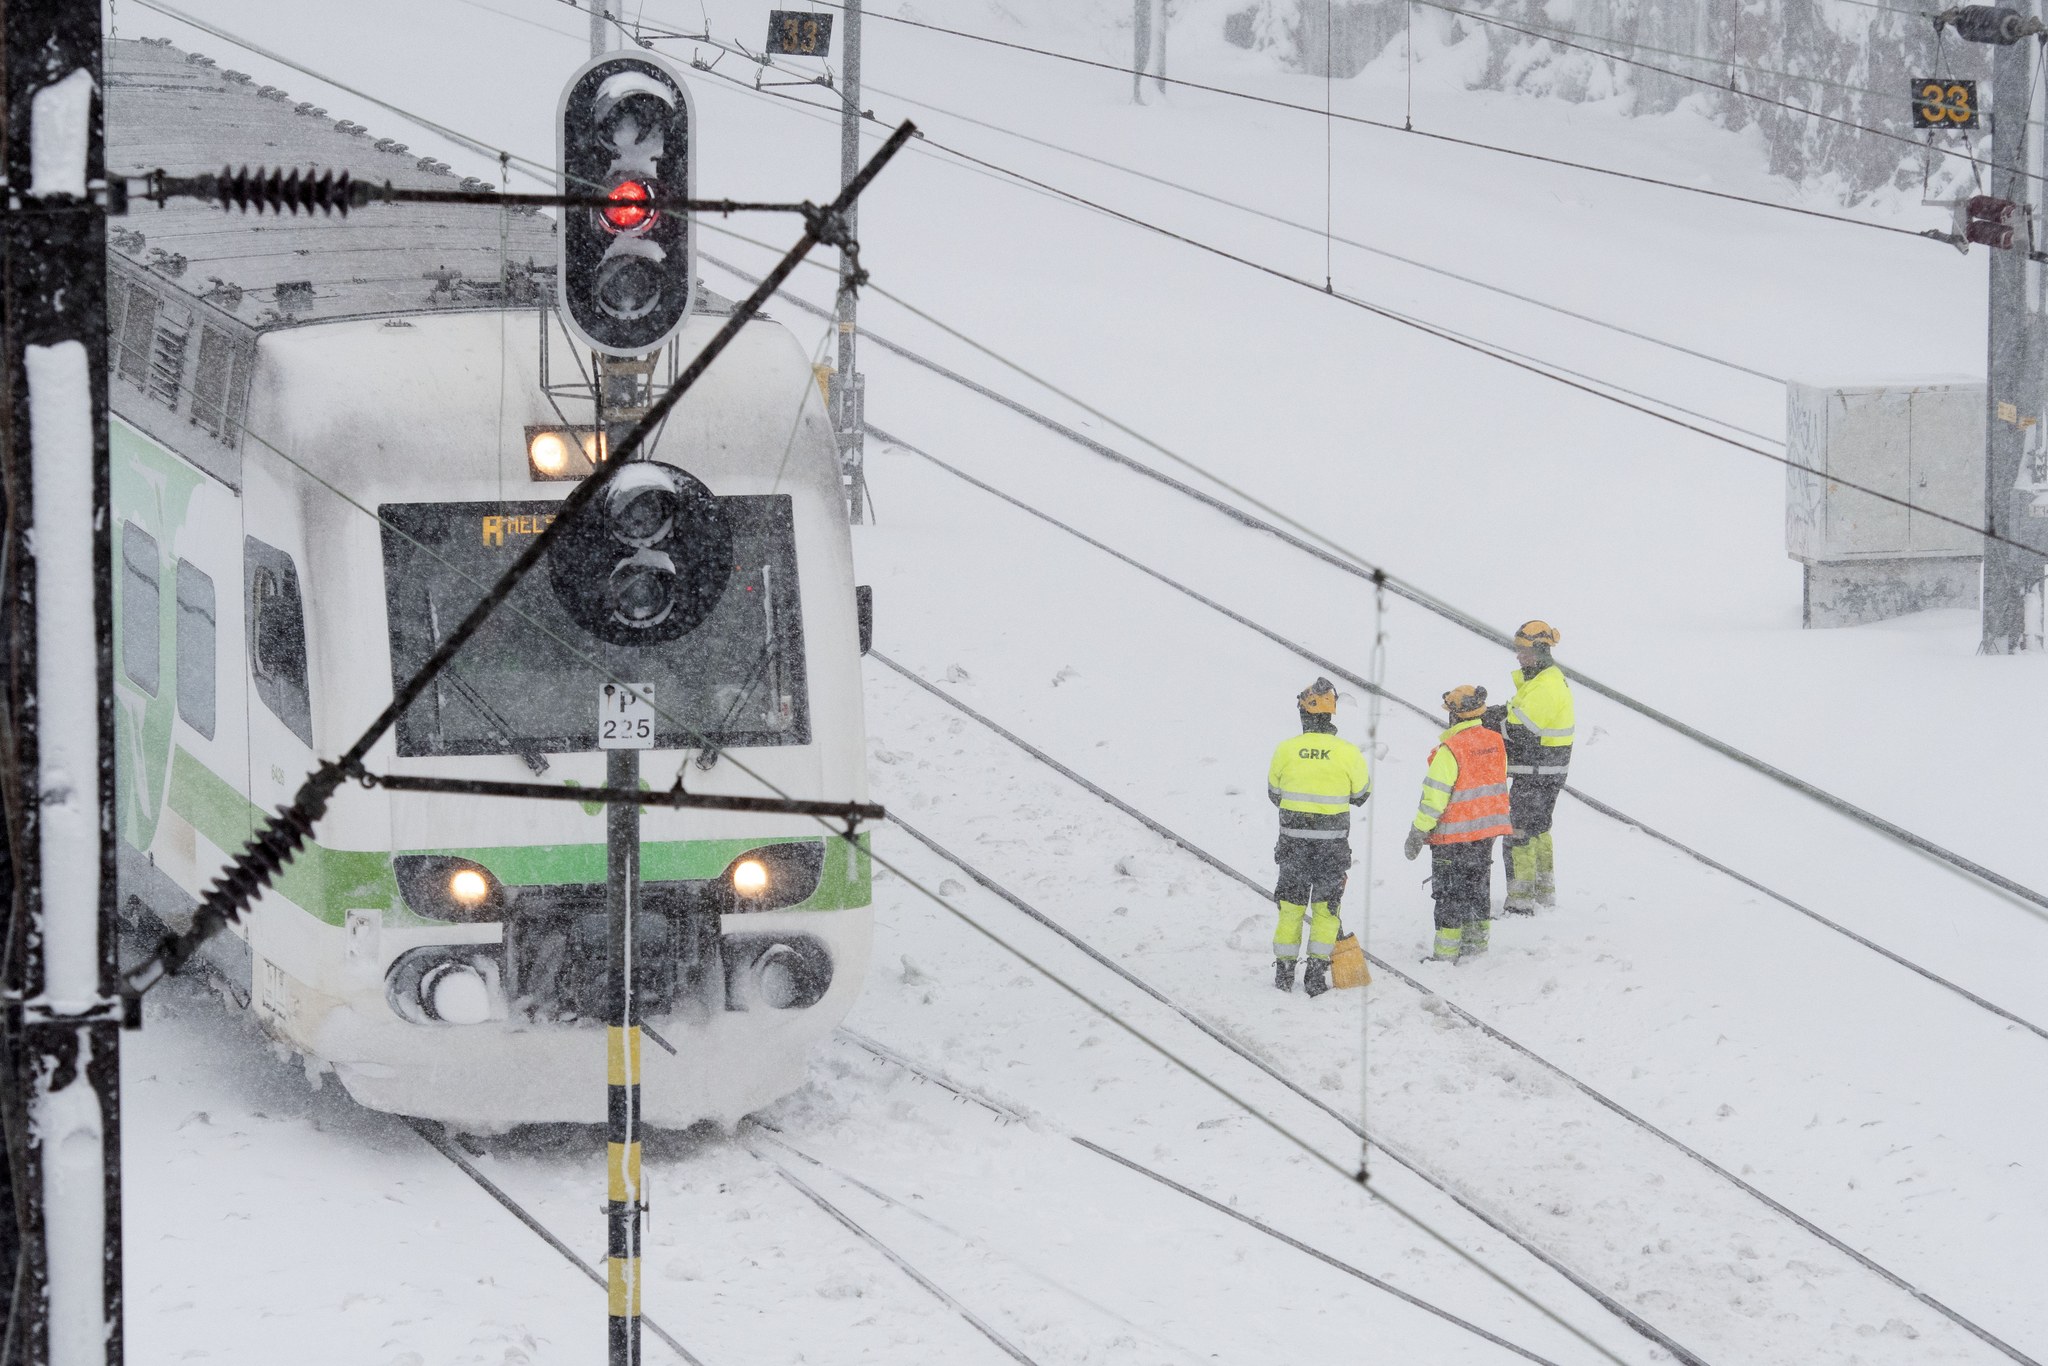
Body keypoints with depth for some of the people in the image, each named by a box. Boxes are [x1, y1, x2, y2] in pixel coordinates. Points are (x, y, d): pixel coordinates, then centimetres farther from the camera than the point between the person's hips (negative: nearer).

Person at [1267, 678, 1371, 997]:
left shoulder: (1285, 750, -8)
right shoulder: (1347, 753, -12)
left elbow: (1274, 794, 6)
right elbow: (1361, 794, 3)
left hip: (1293, 839, 1)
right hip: (1332, 843, -1)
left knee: (1290, 905, 14)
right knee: (1325, 908, 10)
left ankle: (1284, 971, 17)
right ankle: (1316, 973, 7)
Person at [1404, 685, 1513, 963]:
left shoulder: (1450, 750, -21)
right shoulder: (1496, 742, 1)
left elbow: (1435, 795, -20)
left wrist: (1418, 832, -12)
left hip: (1454, 835, -7)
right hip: (1487, 829, 7)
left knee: (1449, 890, 2)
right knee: (1478, 885, 19)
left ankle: (1447, 951, 3)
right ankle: (1477, 940, 27)